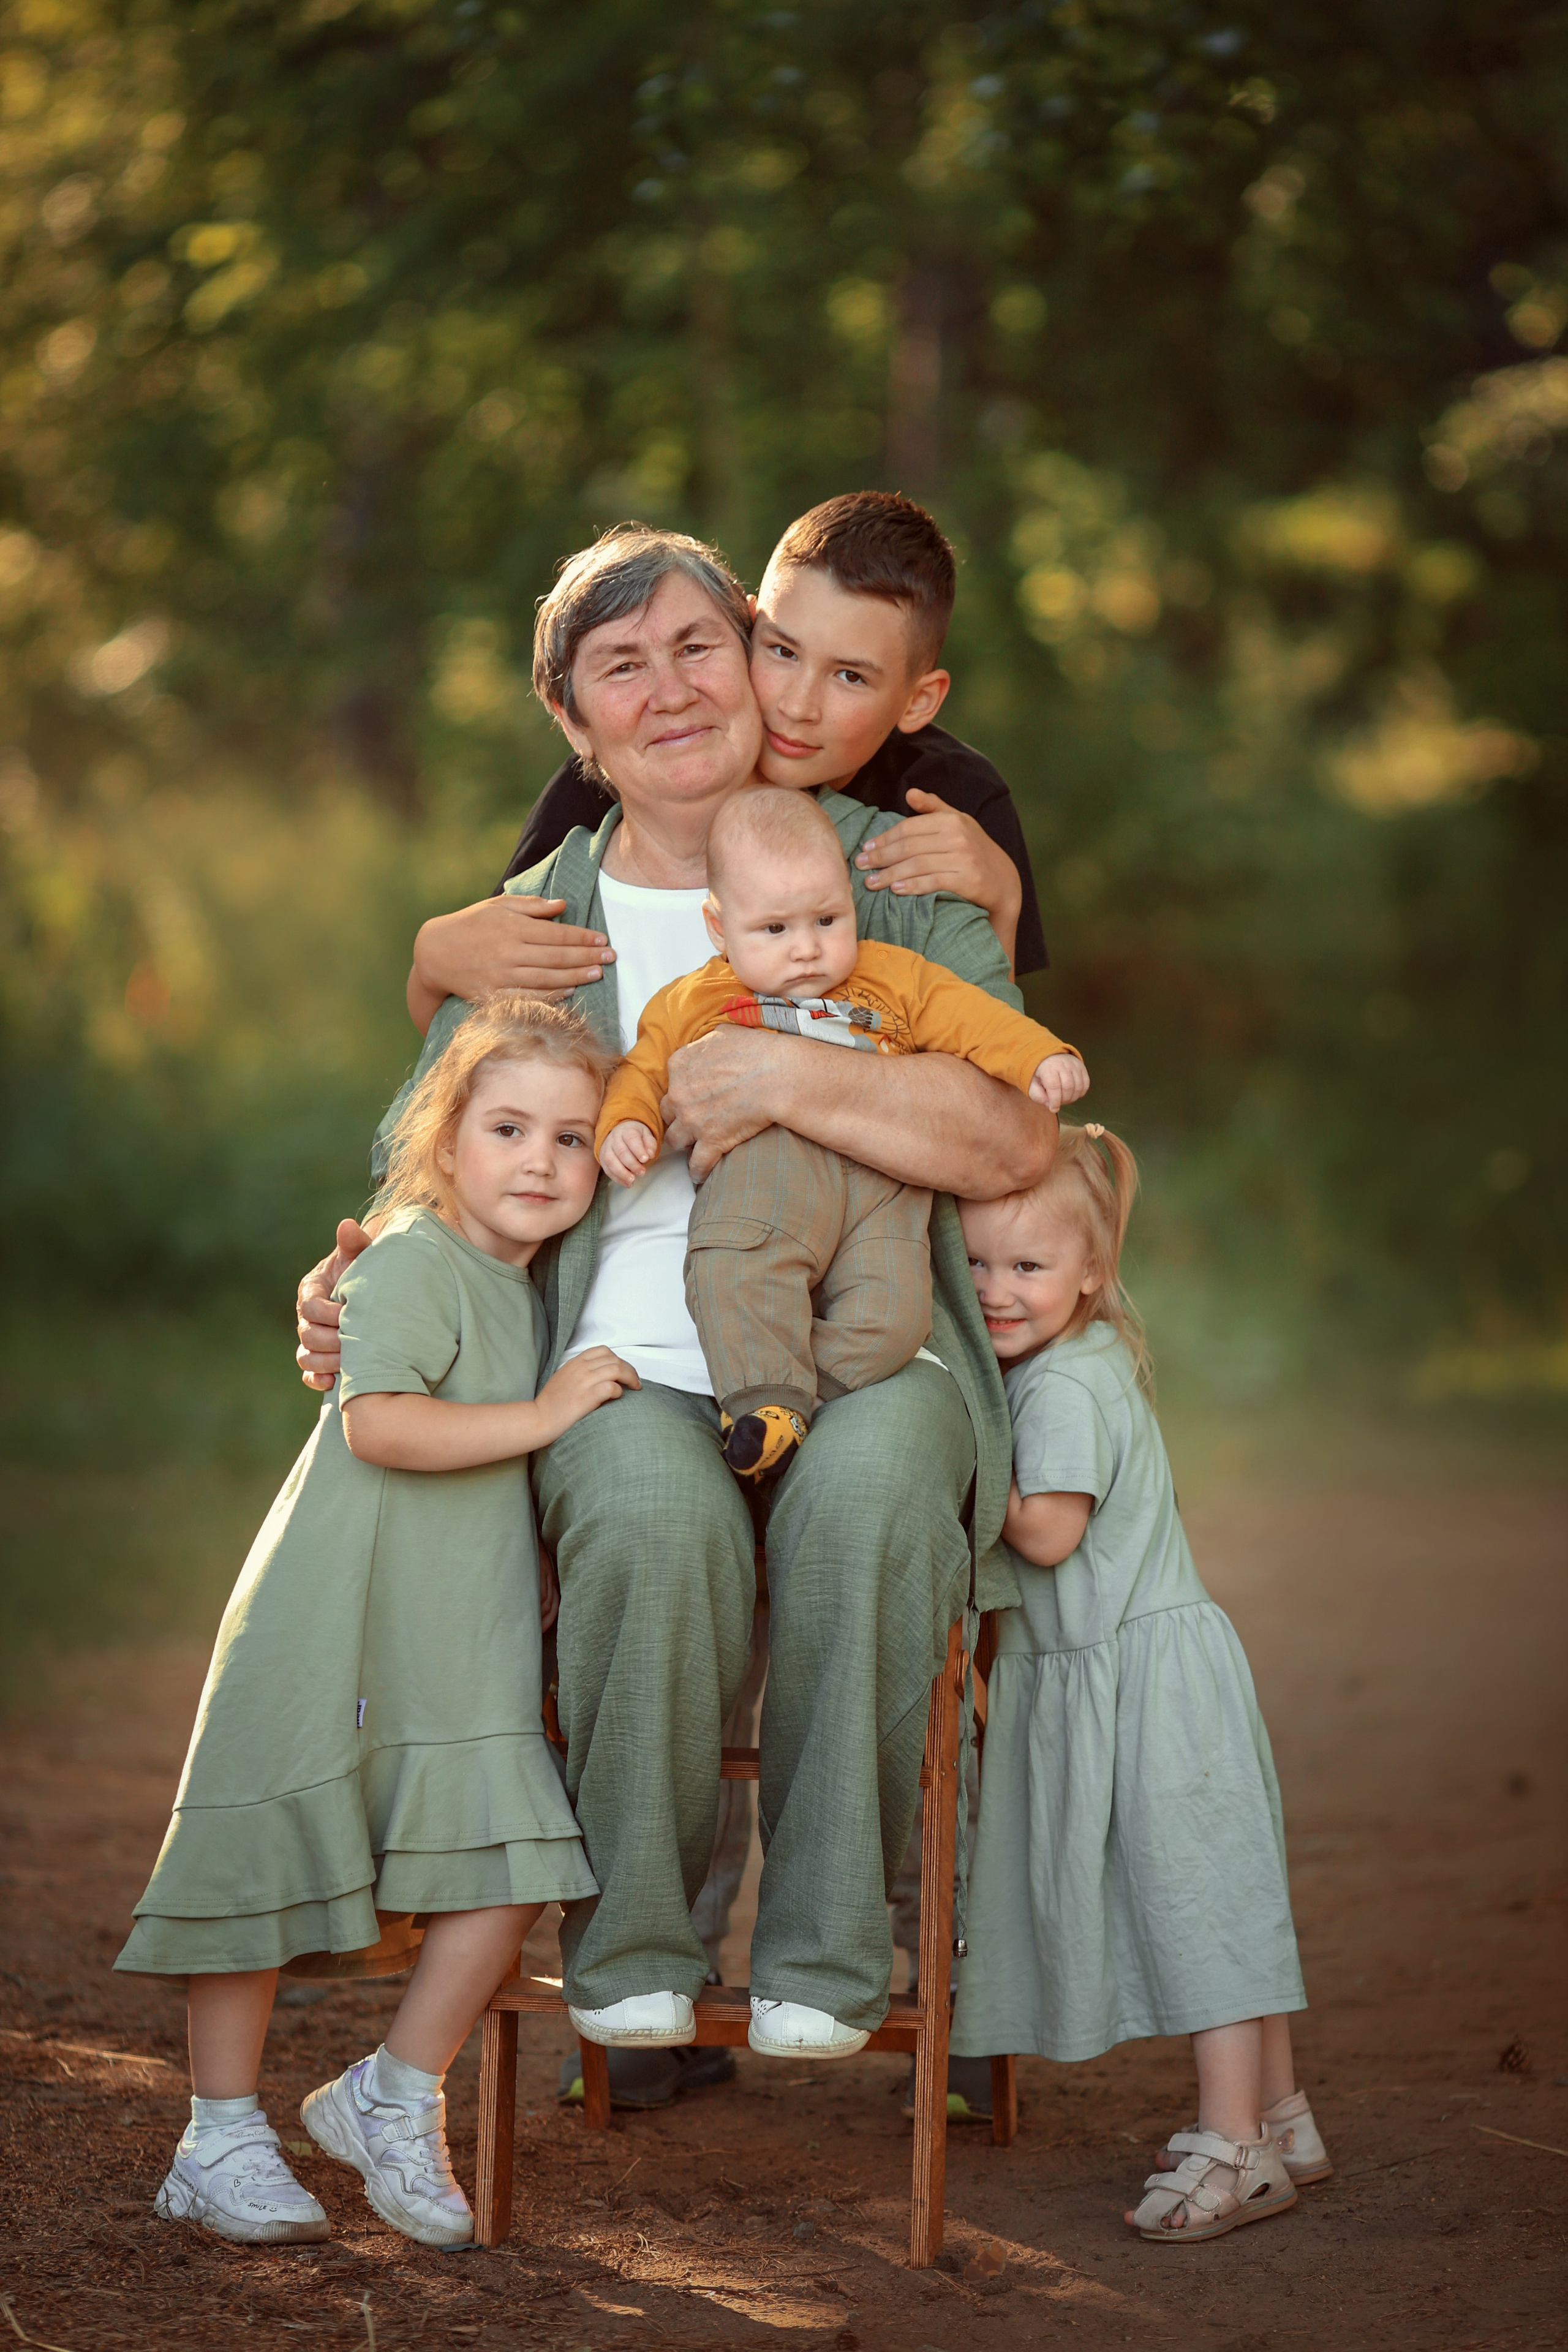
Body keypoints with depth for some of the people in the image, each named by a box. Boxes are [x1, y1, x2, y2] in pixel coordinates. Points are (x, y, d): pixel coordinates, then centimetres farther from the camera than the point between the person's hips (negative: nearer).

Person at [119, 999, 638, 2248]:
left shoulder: (528, 1286, 15)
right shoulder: (410, 1264, -12)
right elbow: (379, 1423, -28)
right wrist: (541, 1418, -23)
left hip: (461, 1649, 7)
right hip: (327, 1627, -7)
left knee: (510, 1862, -5)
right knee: (269, 1858, 0)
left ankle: (394, 2099, 12)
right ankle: (220, 2141, 13)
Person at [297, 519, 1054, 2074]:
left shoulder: (889, 871, 11)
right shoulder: (533, 929, 17)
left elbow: (1016, 1138, -2)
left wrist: (784, 1081, -13)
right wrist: (349, 1290, -2)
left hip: (870, 1352, 0)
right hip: (632, 1370, 1)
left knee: (870, 1485, -37)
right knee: (657, 1511, -35)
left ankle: (824, 1952, -22)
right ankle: (628, 1944, -15)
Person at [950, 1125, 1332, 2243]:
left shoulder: (1067, 1387, -18)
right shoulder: (1084, 1364, 12)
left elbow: (1048, 1531, -22)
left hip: (1151, 1669, -10)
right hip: (1097, 1676, 10)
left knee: (1192, 1891, -7)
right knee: (1220, 1900, 15)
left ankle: (1234, 2145, -4)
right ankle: (1280, 2117, 23)